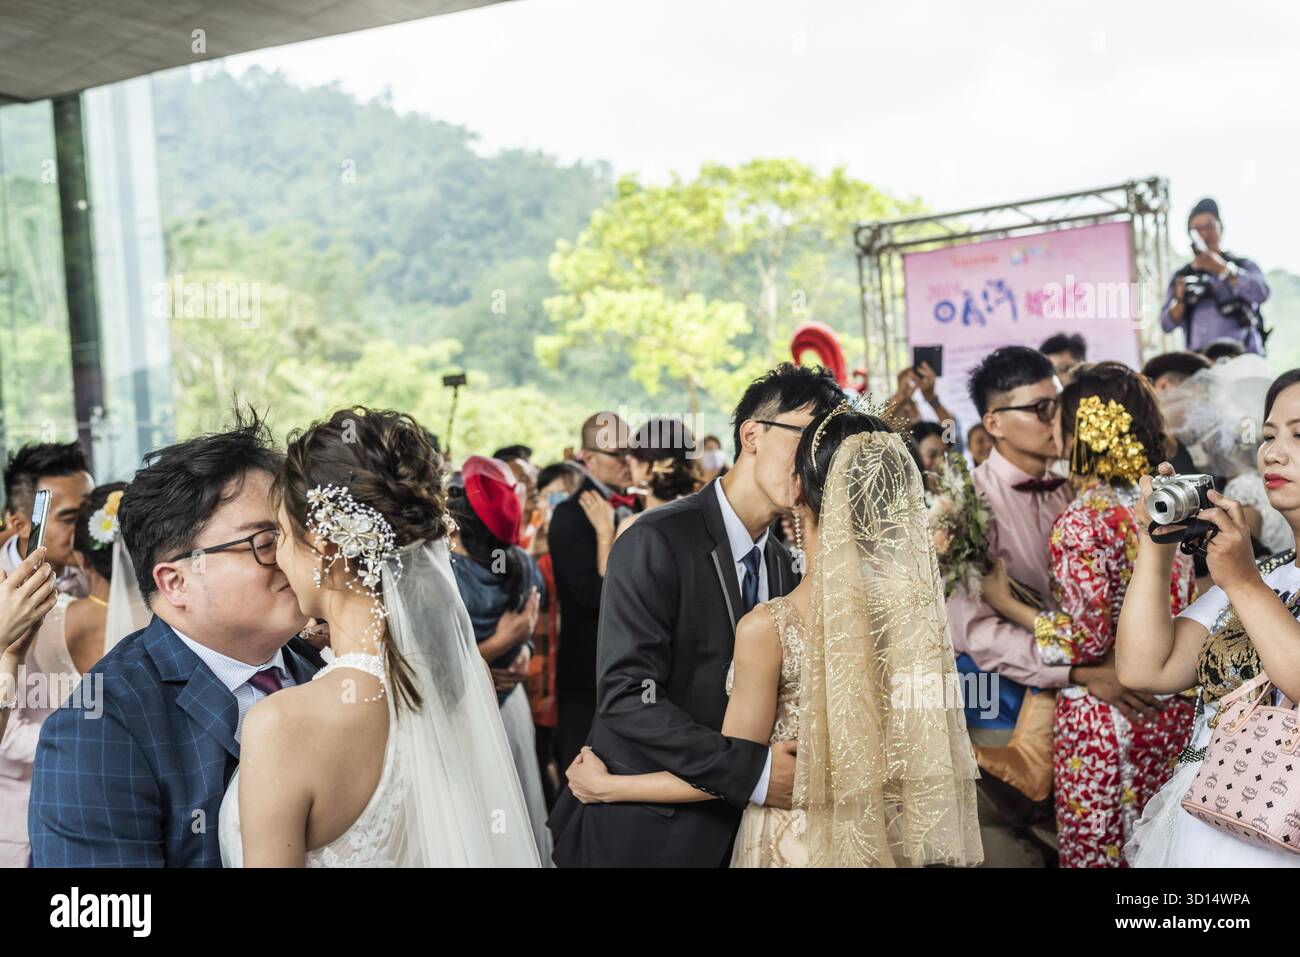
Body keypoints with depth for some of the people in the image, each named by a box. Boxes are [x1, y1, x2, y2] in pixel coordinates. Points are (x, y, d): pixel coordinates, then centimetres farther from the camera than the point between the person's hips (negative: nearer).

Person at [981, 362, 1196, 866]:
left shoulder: (1083, 520, -18)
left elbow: (1087, 640, -20)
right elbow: (1186, 609, 11)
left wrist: (1005, 602, -9)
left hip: (1104, 717, -7)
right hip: (1172, 712, 7)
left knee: (1096, 850, 7)